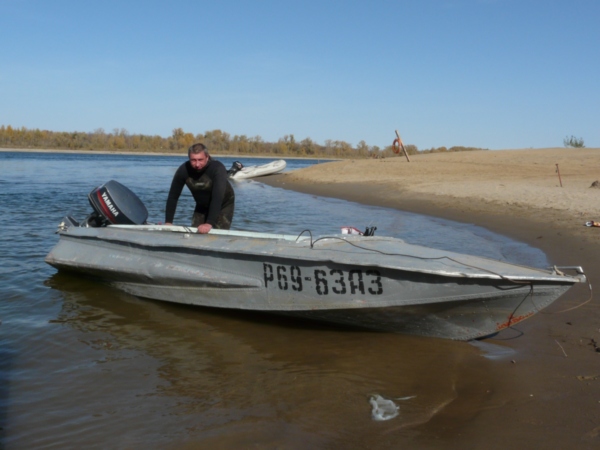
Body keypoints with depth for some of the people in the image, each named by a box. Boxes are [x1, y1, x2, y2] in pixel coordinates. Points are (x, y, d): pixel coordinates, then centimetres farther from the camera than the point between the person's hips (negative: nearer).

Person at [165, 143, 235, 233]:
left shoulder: (218, 168, -34)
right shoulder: (183, 170, -23)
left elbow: (217, 198, -42)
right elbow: (173, 196, -17)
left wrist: (209, 223, -51)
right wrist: (168, 222, -23)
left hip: (224, 204, -3)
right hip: (202, 206, 4)